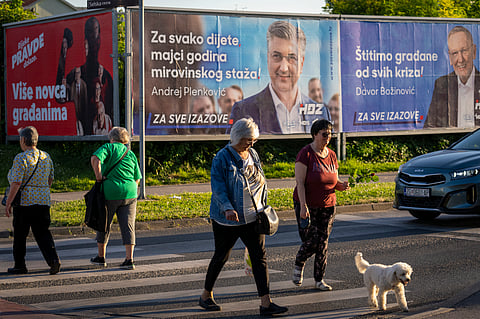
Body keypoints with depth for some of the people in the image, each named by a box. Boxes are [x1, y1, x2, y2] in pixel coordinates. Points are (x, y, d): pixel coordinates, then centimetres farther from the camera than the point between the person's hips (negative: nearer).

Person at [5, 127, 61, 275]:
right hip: (43, 201, 5)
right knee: (42, 232, 6)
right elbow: (50, 180, 15)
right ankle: (53, 259, -12)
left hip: (24, 201, -5)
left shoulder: (21, 158, -12)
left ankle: (20, 265, 16)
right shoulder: (46, 157, 8)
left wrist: (8, 203, -13)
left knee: (20, 234, 8)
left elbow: (16, 183, -17)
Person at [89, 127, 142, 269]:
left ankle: (101, 257, 23)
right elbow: (137, 179, 13)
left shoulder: (108, 147, 2)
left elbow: (95, 159, -18)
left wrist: (99, 177, -10)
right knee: (128, 226, 2)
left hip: (110, 192, -3)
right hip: (130, 193, 3)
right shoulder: (131, 154, 15)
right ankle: (129, 259, -6)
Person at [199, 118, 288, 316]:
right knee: (221, 257, 8)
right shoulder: (222, 158, -11)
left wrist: (263, 208, 17)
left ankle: (266, 303, -8)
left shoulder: (253, 155, 8)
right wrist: (228, 209, -33)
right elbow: (218, 187, -19)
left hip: (252, 217, 5)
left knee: (259, 256, -5)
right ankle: (206, 295, 28)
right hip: (227, 219, -5)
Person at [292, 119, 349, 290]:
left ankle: (319, 280, 10)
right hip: (307, 205, -5)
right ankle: (298, 264, 22)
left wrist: (342, 185, -8)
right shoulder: (305, 154, -11)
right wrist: (303, 206, -23)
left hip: (327, 206, 5)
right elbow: (300, 183, -16)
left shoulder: (331, 155, 7)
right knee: (311, 241, -9)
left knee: (323, 242, 3)